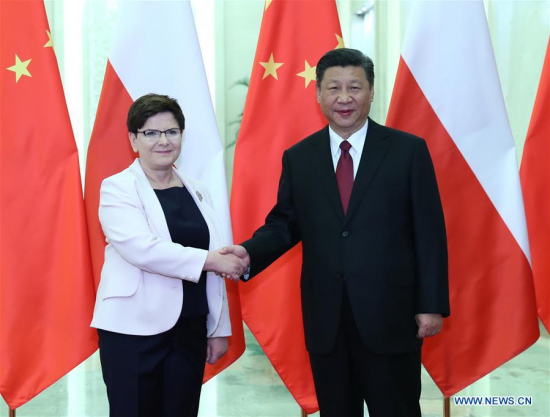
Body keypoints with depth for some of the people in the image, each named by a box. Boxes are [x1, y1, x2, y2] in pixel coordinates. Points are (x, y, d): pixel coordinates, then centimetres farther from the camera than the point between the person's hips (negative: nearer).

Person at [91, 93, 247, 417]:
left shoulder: (197, 191, 10)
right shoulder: (117, 188, -5)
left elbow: (215, 266, 11)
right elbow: (141, 248, -20)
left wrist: (219, 328, 9)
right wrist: (207, 260, -21)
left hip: (190, 329, 5)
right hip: (135, 330, -4)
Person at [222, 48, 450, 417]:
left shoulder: (409, 150, -2)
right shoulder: (298, 157, 6)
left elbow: (429, 232, -3)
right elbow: (285, 224, 9)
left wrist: (432, 304, -6)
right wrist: (250, 253, -11)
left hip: (390, 314, -2)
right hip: (325, 317, 3)